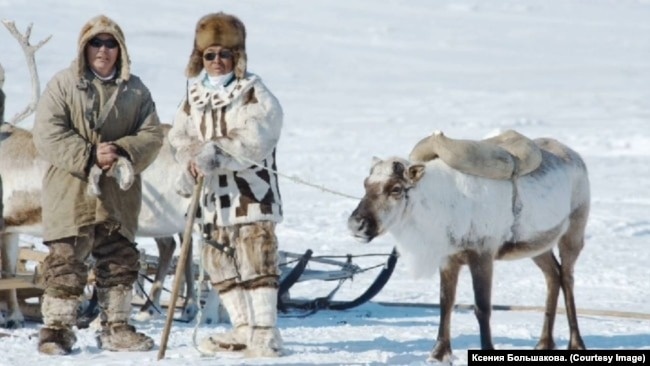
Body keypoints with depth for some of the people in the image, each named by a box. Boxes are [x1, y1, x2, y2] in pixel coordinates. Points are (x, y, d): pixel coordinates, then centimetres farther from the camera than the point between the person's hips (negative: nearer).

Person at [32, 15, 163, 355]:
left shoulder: (135, 90, 9)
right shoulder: (63, 84, -1)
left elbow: (152, 135, 5)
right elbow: (47, 134, -10)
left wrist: (122, 151, -15)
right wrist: (88, 157, -19)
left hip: (119, 194, 4)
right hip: (70, 191, -4)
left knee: (121, 261, 8)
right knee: (66, 262, -4)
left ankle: (115, 328, 19)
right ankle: (57, 327, 4)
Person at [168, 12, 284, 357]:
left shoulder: (254, 94, -7)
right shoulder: (194, 95, 11)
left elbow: (256, 139, -19)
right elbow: (180, 135, 5)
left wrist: (219, 153, -30)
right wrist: (191, 161, -16)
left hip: (251, 191, -7)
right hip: (214, 193, 7)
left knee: (256, 259, -10)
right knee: (219, 261, 11)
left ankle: (265, 332, -7)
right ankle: (243, 329, 22)